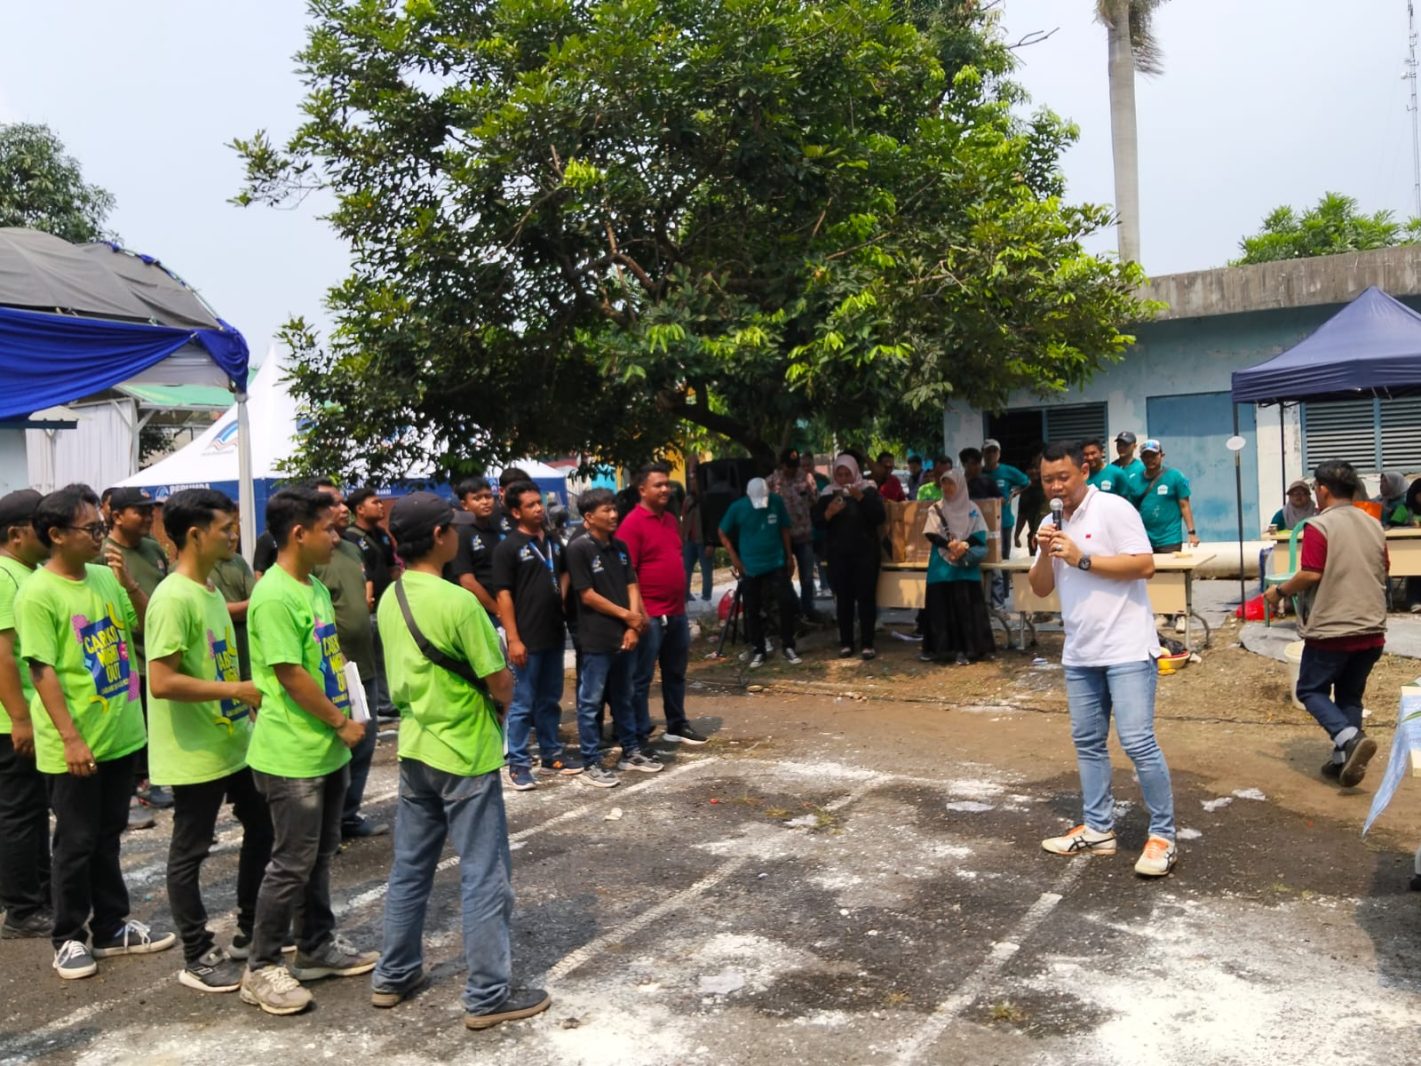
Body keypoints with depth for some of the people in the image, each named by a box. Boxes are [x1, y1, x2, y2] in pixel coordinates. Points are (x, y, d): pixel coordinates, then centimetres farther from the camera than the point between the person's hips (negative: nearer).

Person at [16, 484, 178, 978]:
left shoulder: (106, 578, 4)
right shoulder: (37, 593, -14)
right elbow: (42, 670, -16)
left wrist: (131, 585, -8)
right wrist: (71, 738, -19)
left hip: (121, 734, 6)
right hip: (74, 746, -6)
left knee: (107, 838, 17)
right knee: (76, 844, 7)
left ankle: (111, 927, 29)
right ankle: (69, 937, 23)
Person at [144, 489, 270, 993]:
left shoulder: (210, 592, 9)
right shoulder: (174, 599, -20)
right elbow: (162, 682, -26)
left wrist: (250, 700, 12)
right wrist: (237, 690, -23)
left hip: (234, 743, 10)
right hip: (195, 754, -10)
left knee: (262, 828, 18)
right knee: (189, 854, 6)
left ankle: (250, 933, 33)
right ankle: (198, 957, 20)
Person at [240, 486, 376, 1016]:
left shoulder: (314, 586, 9)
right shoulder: (274, 597, -21)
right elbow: (291, 675, -23)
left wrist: (340, 725, 12)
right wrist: (342, 723, -13)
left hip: (326, 750, 9)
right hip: (292, 755, -9)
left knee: (320, 856, 18)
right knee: (292, 863, 1)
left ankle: (318, 948, 32)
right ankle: (260, 968, 15)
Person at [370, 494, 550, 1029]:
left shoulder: (389, 600, 3)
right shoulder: (458, 601, -21)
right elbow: (502, 684, -17)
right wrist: (495, 707, 3)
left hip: (414, 749, 8)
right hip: (465, 754, -8)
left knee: (410, 868, 19)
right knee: (484, 877, 2)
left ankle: (393, 976, 31)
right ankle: (487, 996, 11)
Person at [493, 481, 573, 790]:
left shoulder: (553, 542, 9)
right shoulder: (508, 547, -10)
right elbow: (504, 595, -13)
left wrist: (561, 595, 6)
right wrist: (513, 639, -16)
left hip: (554, 635, 6)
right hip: (527, 639, -6)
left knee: (550, 701, 16)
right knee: (522, 704, 1)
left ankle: (551, 755, 28)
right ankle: (518, 764, 10)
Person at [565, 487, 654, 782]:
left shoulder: (620, 547, 10)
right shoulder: (578, 549, -11)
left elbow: (632, 587, 9)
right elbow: (587, 595, -13)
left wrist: (633, 626, -4)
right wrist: (627, 615, -7)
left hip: (625, 635, 7)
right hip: (596, 639, -6)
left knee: (624, 698, 18)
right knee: (591, 702, 3)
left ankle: (631, 752, 30)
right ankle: (591, 764, 10)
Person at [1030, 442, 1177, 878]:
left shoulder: (1114, 509, -9)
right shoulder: (1051, 524, 12)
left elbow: (1145, 565, -17)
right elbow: (1040, 589, 12)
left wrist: (1082, 559, -19)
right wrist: (1044, 554, -7)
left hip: (1126, 649, -7)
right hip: (1079, 653, 7)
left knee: (1138, 742, -8)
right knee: (1088, 743, 11)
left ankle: (1163, 837, 4)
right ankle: (1098, 829, 21)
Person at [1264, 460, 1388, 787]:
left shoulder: (1319, 525, -13)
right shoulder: (1374, 525, 9)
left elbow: (1311, 575, -18)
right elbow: (1383, 573, 18)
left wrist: (1279, 591, -3)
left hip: (1330, 629, -6)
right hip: (1371, 629, 6)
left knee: (1311, 690, 7)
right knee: (1350, 696, 16)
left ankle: (1350, 738, -15)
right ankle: (1343, 759, 15)